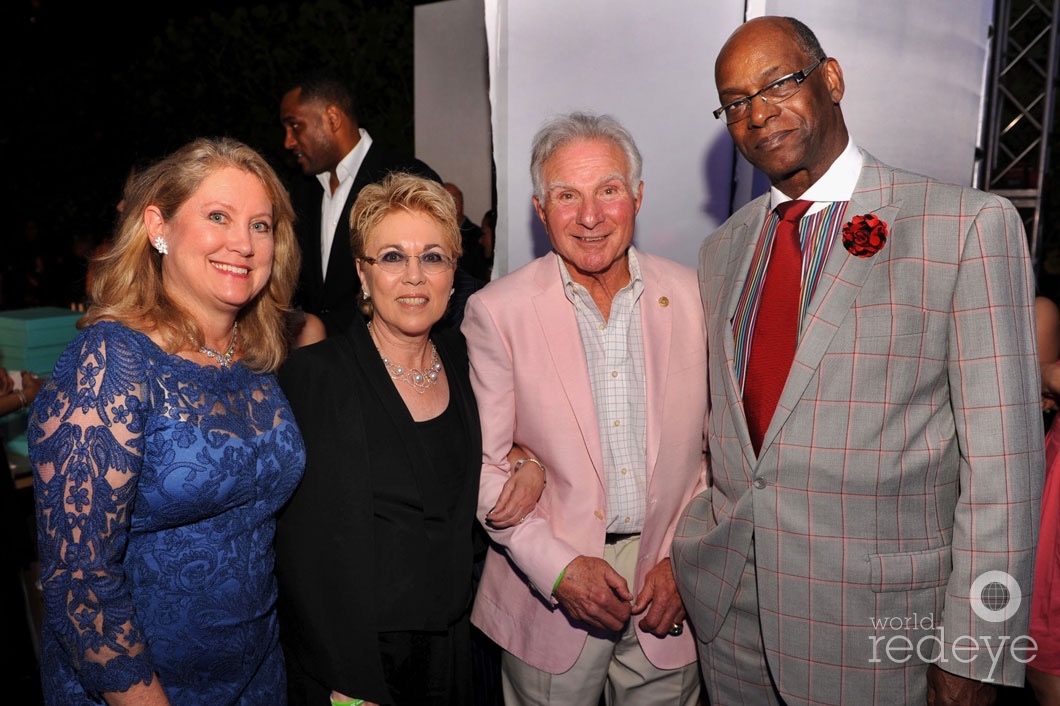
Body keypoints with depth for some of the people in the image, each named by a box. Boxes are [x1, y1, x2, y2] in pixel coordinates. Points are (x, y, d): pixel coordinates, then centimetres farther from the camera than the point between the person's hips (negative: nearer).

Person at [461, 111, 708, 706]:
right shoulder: (497, 311, -9)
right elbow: (481, 463, -7)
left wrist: (682, 557, -3)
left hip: (667, 584, 2)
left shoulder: (693, 296, -3)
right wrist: (559, 567, -12)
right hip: (551, 599, -1)